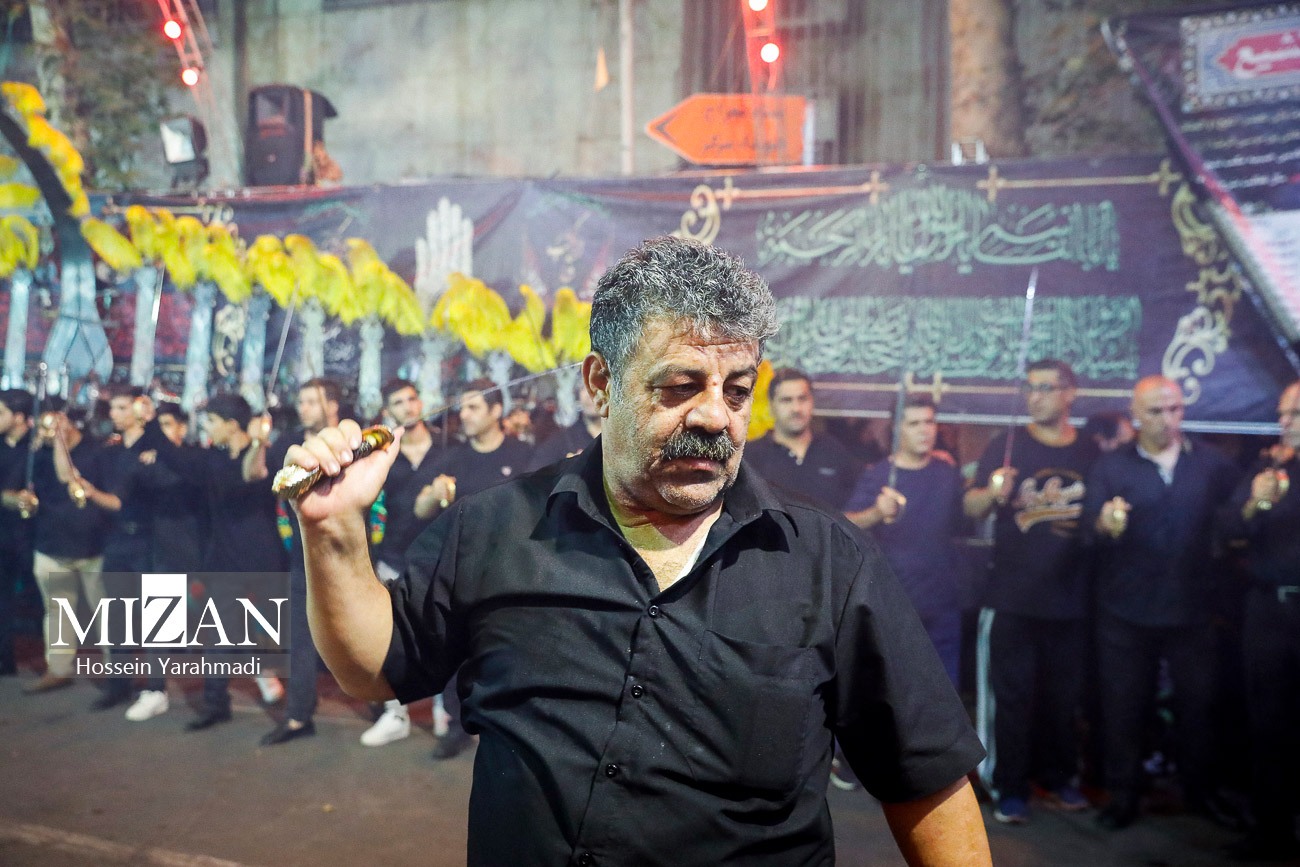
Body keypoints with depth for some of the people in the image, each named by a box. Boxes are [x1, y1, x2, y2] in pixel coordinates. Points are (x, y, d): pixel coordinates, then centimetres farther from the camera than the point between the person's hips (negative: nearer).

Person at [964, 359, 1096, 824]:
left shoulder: (1091, 454, 7)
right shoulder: (1006, 446, 0)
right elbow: (971, 509, -5)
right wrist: (992, 493, -25)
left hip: (1069, 598, 3)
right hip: (1012, 597, -2)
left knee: (1062, 694, 13)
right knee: (1011, 693, 2)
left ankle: (1059, 778, 29)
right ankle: (1011, 789, 12)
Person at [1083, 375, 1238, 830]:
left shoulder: (1211, 463, 4)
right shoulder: (1110, 466, -3)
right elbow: (1091, 523, -15)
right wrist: (1107, 524, -36)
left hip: (1192, 609, 2)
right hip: (1127, 615, -1)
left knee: (1197, 702, 12)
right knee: (1124, 706, 7)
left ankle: (1198, 788, 32)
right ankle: (1122, 796, 21)